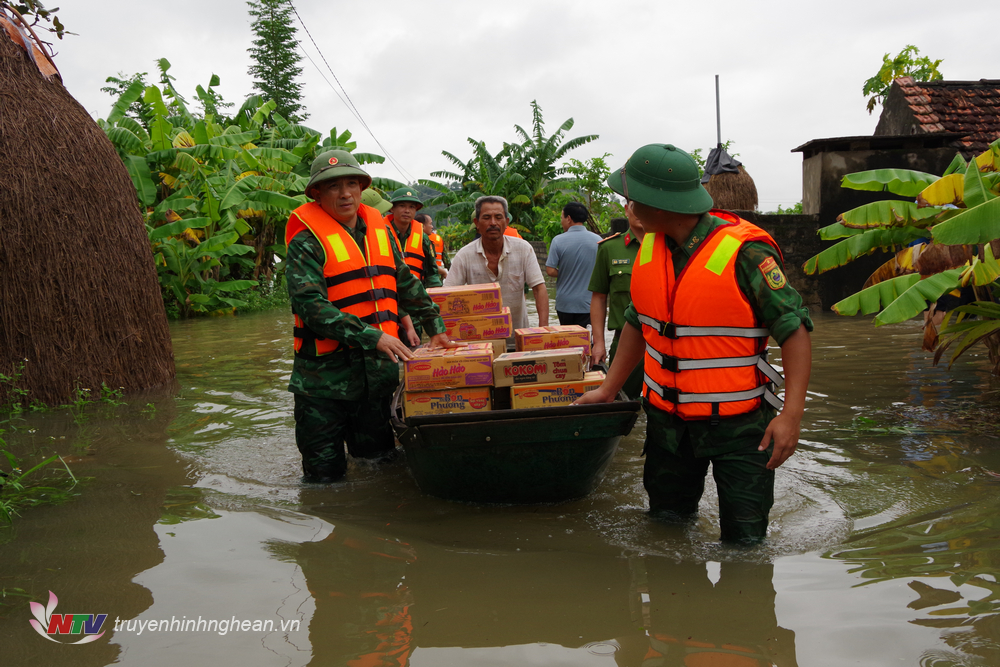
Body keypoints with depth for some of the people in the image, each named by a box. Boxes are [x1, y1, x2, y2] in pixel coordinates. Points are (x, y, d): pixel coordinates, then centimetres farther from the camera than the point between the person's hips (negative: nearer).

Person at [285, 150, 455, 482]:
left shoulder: (378, 230, 11)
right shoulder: (306, 241, -9)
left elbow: (407, 284, 21)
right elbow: (310, 304, -21)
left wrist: (435, 328, 17)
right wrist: (372, 336, -26)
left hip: (378, 371, 6)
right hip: (325, 376, -5)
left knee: (381, 465, 17)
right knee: (325, 476, 4)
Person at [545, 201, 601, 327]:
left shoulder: (558, 241, -9)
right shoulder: (598, 240, -2)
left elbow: (550, 270, -11)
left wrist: (563, 275, 8)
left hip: (565, 302, -1)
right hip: (588, 302, 1)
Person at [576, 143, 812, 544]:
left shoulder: (744, 251, -20)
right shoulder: (651, 245, 1)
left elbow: (794, 329, -18)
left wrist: (792, 414, -26)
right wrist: (608, 390, 13)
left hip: (737, 421, -5)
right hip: (667, 417, 6)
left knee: (744, 541, 1)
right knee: (664, 525, 19)